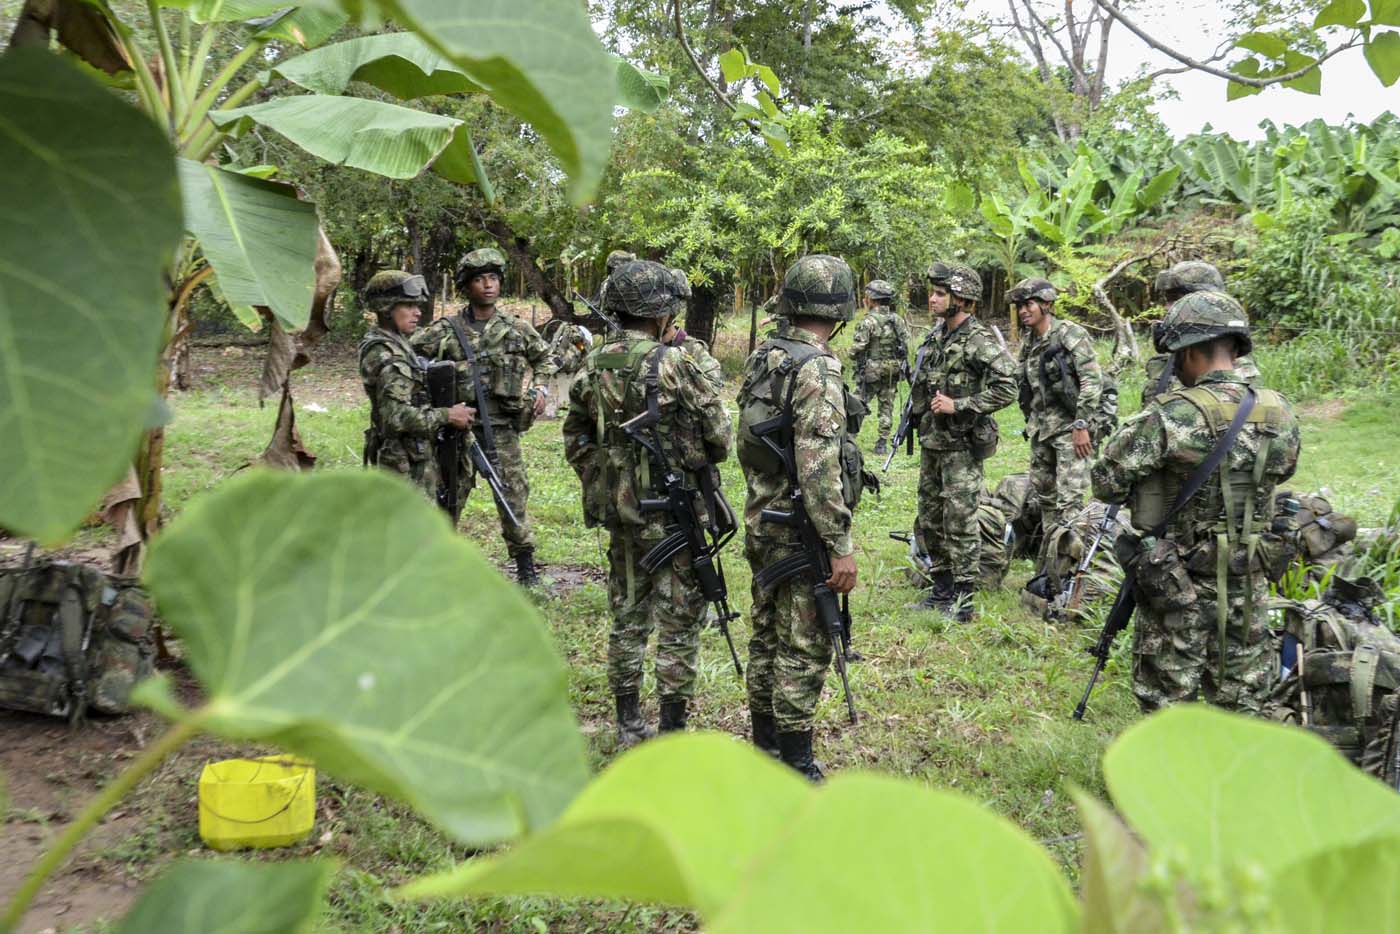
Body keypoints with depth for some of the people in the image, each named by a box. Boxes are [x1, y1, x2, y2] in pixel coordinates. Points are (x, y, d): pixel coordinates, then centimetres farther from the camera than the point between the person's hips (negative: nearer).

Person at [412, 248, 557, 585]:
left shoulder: (517, 329, 7)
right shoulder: (445, 331, -1)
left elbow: (543, 358, 24)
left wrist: (541, 387, 8)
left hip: (502, 427, 1)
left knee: (514, 494, 3)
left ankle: (525, 563, 16)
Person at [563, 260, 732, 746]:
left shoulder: (593, 365, 3)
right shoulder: (672, 364, -16)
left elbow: (575, 440, 12)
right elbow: (719, 435, -10)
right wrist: (698, 459, 11)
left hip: (618, 510, 6)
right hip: (673, 513, -6)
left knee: (627, 614, 16)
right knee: (678, 622, 4)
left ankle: (628, 724, 24)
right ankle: (673, 732, 10)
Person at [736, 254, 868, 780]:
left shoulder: (762, 357, 7)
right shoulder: (818, 369, -20)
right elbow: (819, 469, -25)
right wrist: (841, 547, -21)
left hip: (760, 522, 9)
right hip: (800, 533, -9)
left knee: (768, 638, 17)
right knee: (804, 649, 0)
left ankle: (764, 747, 29)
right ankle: (796, 770, 8)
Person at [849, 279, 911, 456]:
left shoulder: (868, 321, -14)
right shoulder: (899, 320, 4)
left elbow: (856, 350, -17)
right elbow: (906, 347, 6)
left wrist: (856, 358, 4)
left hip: (871, 371, -5)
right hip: (893, 372, 5)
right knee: (887, 407, 10)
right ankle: (883, 443, 11)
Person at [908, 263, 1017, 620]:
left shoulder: (979, 340, -15)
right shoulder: (935, 336, 10)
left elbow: (1006, 388, -23)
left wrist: (958, 405, -22)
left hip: (962, 445, -8)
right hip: (932, 442, 8)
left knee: (960, 523, -4)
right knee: (930, 520, 14)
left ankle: (963, 600, 4)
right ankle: (941, 588, 26)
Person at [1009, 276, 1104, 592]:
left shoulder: (1070, 334, -11)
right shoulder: (1029, 344, 12)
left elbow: (1093, 380, -17)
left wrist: (1081, 426, -20)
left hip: (1070, 427, -8)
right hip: (1041, 429, 8)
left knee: (1069, 500, -14)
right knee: (1044, 495, 13)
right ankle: (1049, 571, 25)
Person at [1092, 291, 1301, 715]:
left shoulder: (1171, 417, -20)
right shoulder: (1279, 413, -3)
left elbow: (1107, 481, -17)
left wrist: (1142, 494, 3)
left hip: (1178, 584, -5)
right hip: (1247, 584, 5)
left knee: (1168, 696, 9)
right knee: (1242, 698, 18)